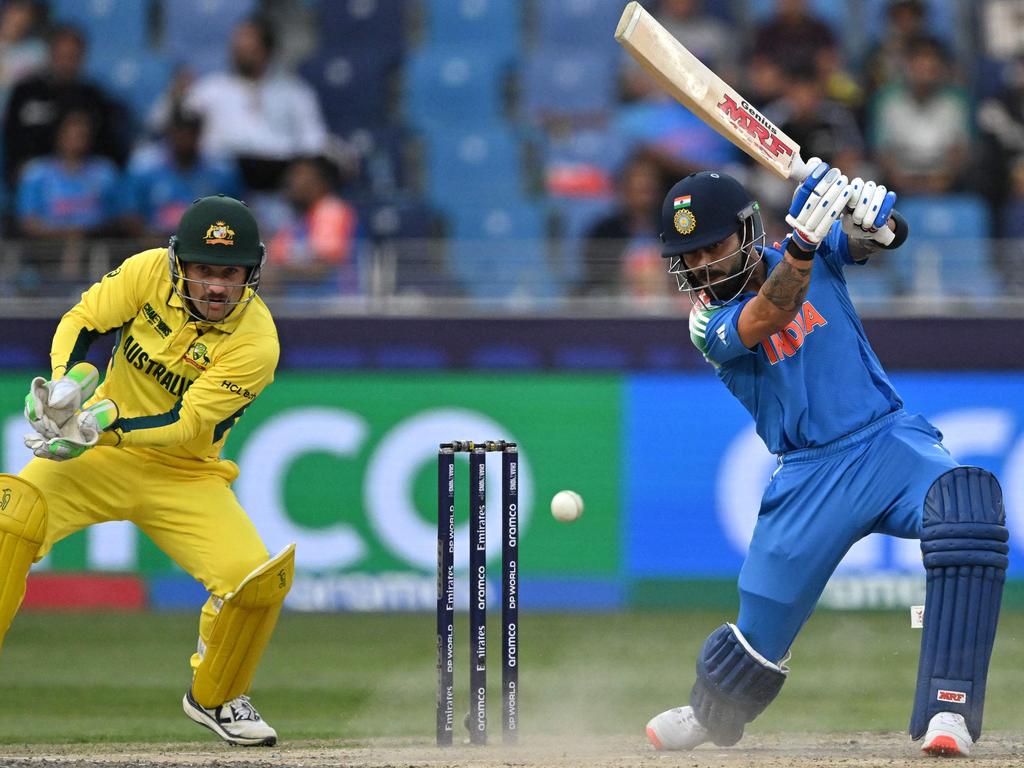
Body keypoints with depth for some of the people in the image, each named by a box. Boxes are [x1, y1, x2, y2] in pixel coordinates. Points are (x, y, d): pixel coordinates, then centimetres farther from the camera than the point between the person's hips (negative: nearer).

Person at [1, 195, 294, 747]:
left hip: (185, 475, 0)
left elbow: (188, 425, -23)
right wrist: (66, 383, -29)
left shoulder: (255, 343, -19)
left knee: (259, 578, -19)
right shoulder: (150, 272, -11)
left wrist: (103, 425, -36)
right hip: (99, 452, 0)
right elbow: (81, 322, -7)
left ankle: (213, 697, 12)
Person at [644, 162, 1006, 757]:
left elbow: (885, 237, -11)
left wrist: (872, 223, -36)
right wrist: (802, 243, -45)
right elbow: (769, 316, -26)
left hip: (891, 439, 0)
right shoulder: (710, 322, -6)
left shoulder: (819, 251, 3)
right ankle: (709, 716, 39)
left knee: (968, 505, -32)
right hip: (811, 476, 0)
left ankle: (949, 710, -34)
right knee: (763, 630, 1)